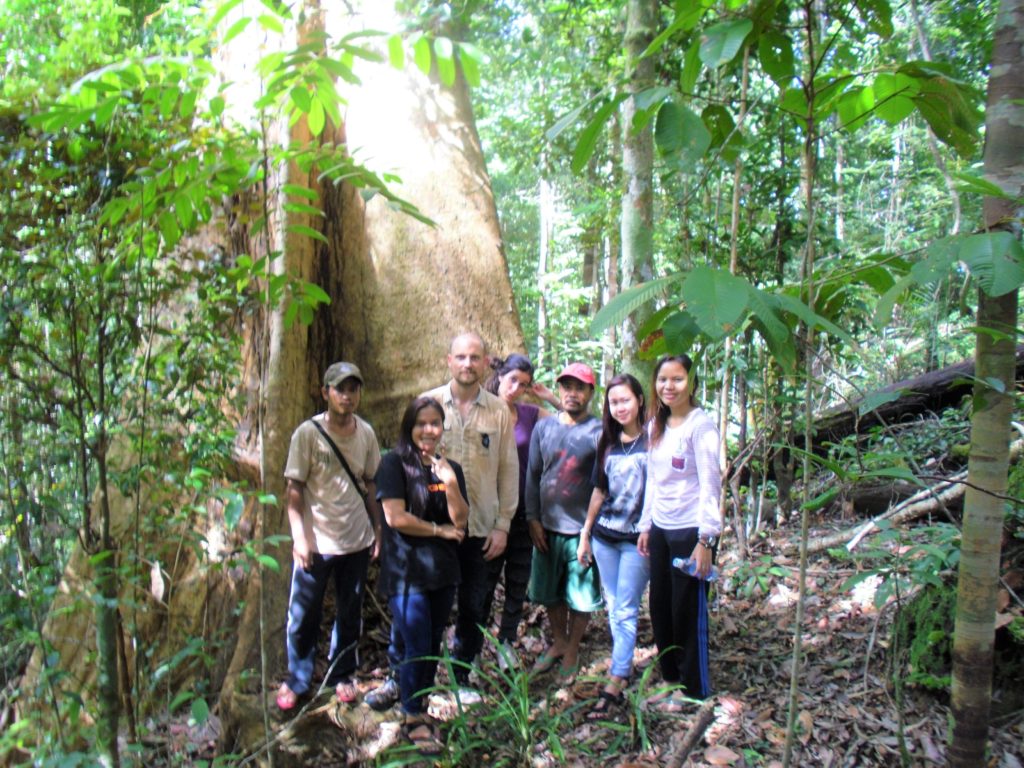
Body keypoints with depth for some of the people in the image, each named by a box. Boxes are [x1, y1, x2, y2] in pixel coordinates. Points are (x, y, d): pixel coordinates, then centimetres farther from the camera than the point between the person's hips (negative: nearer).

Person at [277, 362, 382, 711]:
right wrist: (300, 537, -16)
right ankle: (296, 681, 28)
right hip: (316, 542, -3)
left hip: (356, 540, 3)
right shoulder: (308, 433, -11)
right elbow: (295, 489, -10)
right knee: (303, 615, 7)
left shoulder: (366, 433, 1)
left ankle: (342, 675, 33)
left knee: (350, 614, 15)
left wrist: (378, 528, 8)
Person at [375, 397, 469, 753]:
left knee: (433, 646, 12)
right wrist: (440, 530, -6)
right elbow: (396, 517, -16)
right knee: (417, 647, -2)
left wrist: (451, 484, -16)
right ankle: (412, 718, 18)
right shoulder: (395, 463, -7)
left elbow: (461, 520, 0)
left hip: (442, 571, 5)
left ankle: (420, 709, 30)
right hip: (406, 572, -5)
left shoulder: (450, 468, 8)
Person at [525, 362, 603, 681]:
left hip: (582, 528, -4)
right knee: (550, 592, 17)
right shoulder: (543, 427, 3)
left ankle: (572, 651, 28)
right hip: (547, 526, 4)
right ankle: (558, 642, 37)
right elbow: (533, 475, 7)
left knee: (581, 596, 9)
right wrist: (533, 518, 2)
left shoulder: (598, 432, -8)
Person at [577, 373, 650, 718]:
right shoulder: (608, 443, 9)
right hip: (604, 536, 5)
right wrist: (585, 534, 14)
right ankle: (626, 667, 24)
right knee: (614, 608, 11)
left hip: (637, 539, -5)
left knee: (625, 612, -3)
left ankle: (614, 686, -2)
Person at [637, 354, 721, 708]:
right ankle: (671, 681, 29)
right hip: (661, 530, 7)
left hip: (691, 531, -7)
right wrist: (646, 526, 15)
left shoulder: (701, 425, -12)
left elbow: (710, 484, -14)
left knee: (688, 612, 4)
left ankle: (694, 690, 21)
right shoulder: (657, 426, 10)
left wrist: (706, 540, -17)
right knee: (661, 609, 12)